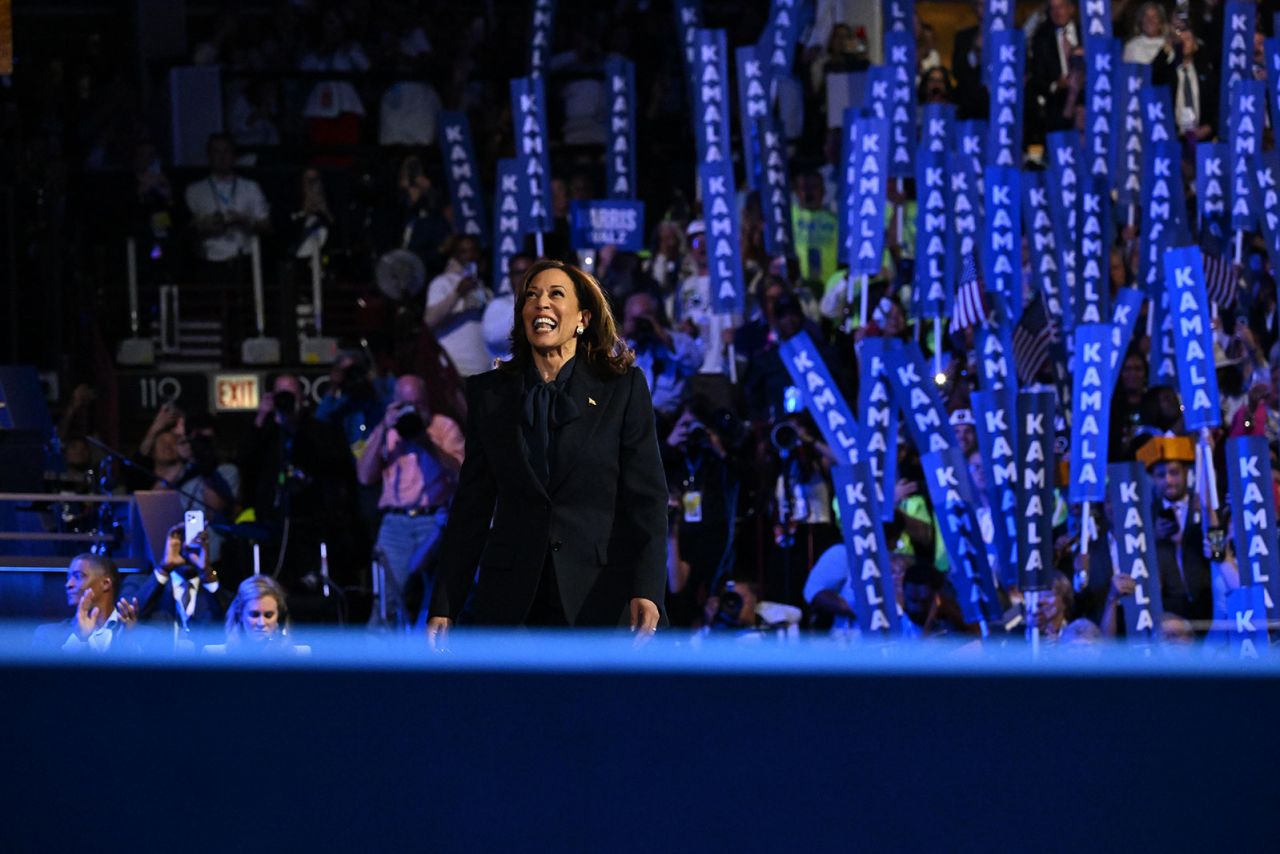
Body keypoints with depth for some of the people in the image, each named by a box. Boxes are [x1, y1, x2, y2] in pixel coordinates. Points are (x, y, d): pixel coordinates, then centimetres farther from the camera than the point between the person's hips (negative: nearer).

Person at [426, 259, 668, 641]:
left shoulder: (624, 388, 5)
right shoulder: (489, 393, 12)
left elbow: (647, 496, 0)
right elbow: (471, 505, 12)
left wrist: (646, 590, -13)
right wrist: (444, 607, 6)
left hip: (598, 601, -2)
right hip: (510, 603, 2)